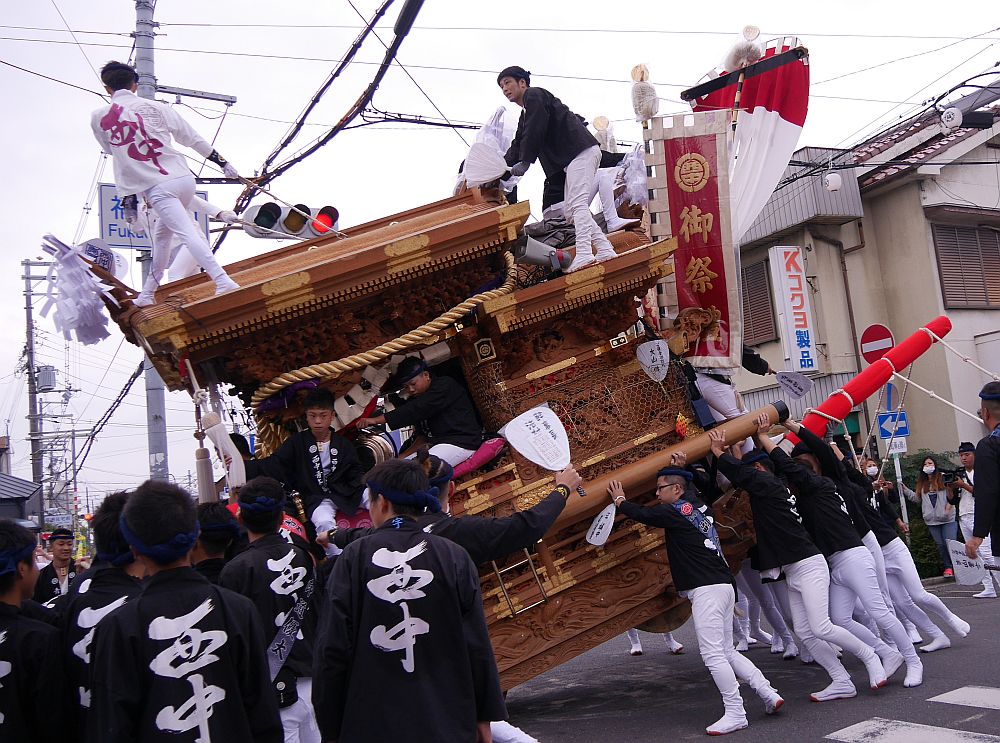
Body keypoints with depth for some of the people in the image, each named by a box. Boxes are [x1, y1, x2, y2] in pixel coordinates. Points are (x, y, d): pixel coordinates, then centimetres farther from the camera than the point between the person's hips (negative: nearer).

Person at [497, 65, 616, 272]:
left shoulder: (534, 96, 0)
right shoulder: (524, 117, 29)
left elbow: (535, 132, -13)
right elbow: (517, 147, 26)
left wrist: (524, 162, -14)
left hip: (581, 151, -10)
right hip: (574, 157, 10)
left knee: (578, 203, -22)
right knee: (571, 212, 5)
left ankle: (584, 253, -32)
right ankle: (605, 250, -1)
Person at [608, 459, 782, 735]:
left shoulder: (674, 512, -6)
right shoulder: (698, 512, 20)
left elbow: (642, 514, -7)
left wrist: (620, 500, 8)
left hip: (707, 589, -10)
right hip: (723, 586, 10)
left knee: (712, 653, -9)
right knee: (726, 652, 15)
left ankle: (735, 713, -8)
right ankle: (769, 694, 11)